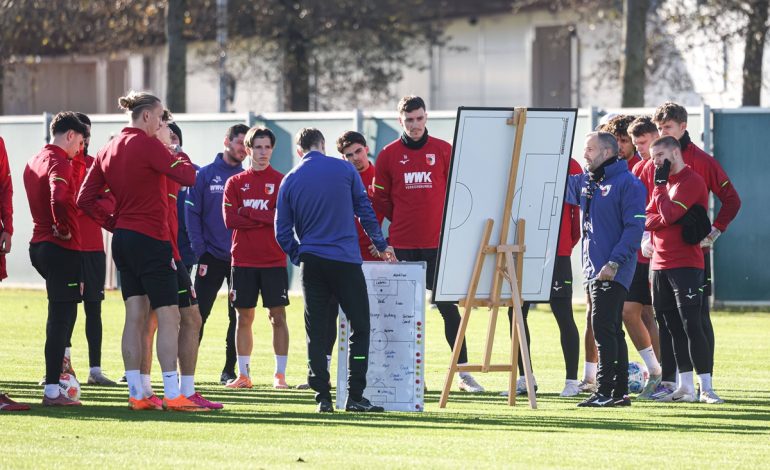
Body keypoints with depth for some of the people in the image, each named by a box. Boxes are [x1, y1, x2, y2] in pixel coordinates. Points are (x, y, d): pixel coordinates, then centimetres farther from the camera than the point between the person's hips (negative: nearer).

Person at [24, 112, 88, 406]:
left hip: (38, 244, 9)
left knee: (62, 311, 24)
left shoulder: (34, 161, 16)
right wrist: (64, 228, -16)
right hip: (62, 248, -9)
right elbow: (59, 199, -30)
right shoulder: (60, 163, -14)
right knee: (61, 316, -6)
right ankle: (52, 391, -7)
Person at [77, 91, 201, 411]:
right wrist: (179, 155, 3)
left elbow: (85, 198, 10)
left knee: (135, 315, 9)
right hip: (151, 240, -8)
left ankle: (136, 394, 8)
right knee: (169, 316, -4)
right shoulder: (147, 145, -13)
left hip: (123, 240, 8)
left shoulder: (109, 150, 10)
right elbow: (188, 177, -15)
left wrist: (112, 223, 13)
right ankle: (172, 395, -7)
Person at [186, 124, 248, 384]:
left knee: (238, 316, 3)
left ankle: (230, 370, 11)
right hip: (211, 256, -2)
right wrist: (199, 252, -8)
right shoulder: (205, 175, 1)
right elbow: (193, 214, -2)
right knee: (198, 314, -3)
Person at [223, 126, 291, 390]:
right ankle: (243, 375, 10)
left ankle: (280, 374, 2)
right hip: (243, 261, 2)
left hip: (274, 261, -2)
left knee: (278, 317, -2)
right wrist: (266, 218, -9)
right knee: (244, 317, 4)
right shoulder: (235, 183, 8)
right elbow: (230, 219, -5)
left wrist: (248, 213, -9)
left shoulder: (281, 182, 3)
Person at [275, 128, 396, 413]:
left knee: (316, 331, 7)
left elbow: (282, 232, 6)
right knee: (359, 326, 4)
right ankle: (355, 396, -4)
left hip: (311, 262, 2)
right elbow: (364, 210, 5)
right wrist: (381, 246, 17)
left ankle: (322, 397, 3)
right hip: (345, 260, -2)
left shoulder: (290, 181, 5)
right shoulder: (344, 169, 0)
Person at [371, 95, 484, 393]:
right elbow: (380, 199, 10)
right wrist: (402, 221, 8)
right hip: (403, 244, 1)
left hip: (437, 243, -1)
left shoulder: (443, 151, 3)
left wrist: (442, 222, 4)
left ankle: (463, 371, 1)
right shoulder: (389, 155, 4)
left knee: (448, 306, -2)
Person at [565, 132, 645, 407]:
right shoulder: (585, 182, 15)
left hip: (613, 271, -8)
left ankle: (606, 391, -10)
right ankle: (620, 392, 14)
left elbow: (634, 228, -14)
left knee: (603, 327, -12)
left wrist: (614, 262, -20)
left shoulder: (627, 183, -9)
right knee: (611, 330, 10)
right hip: (592, 269, 8)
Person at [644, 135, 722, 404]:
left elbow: (668, 215, -19)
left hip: (685, 265, -8)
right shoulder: (663, 182, 17)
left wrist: (660, 185, -7)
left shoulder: (692, 181, -9)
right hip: (660, 265, 8)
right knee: (673, 327, 8)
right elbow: (647, 218, 10)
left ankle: (706, 388, -12)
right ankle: (685, 387, 11)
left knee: (691, 325, -12)